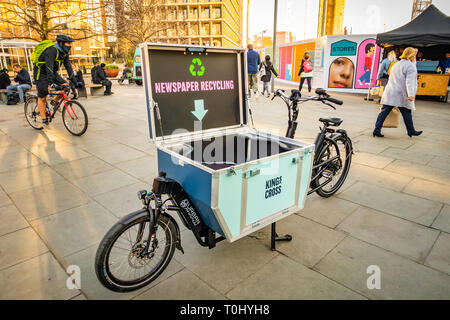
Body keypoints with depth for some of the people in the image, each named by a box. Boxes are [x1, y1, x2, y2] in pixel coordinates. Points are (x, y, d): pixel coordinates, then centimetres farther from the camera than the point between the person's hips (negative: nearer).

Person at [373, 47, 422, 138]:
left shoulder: (396, 64, 19)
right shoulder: (411, 66, -6)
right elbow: (409, 82, -18)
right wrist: (411, 95, -26)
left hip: (389, 93, 7)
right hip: (401, 95, -6)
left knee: (384, 111, 1)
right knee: (406, 113, 6)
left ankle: (377, 130, -5)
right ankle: (411, 131, 19)